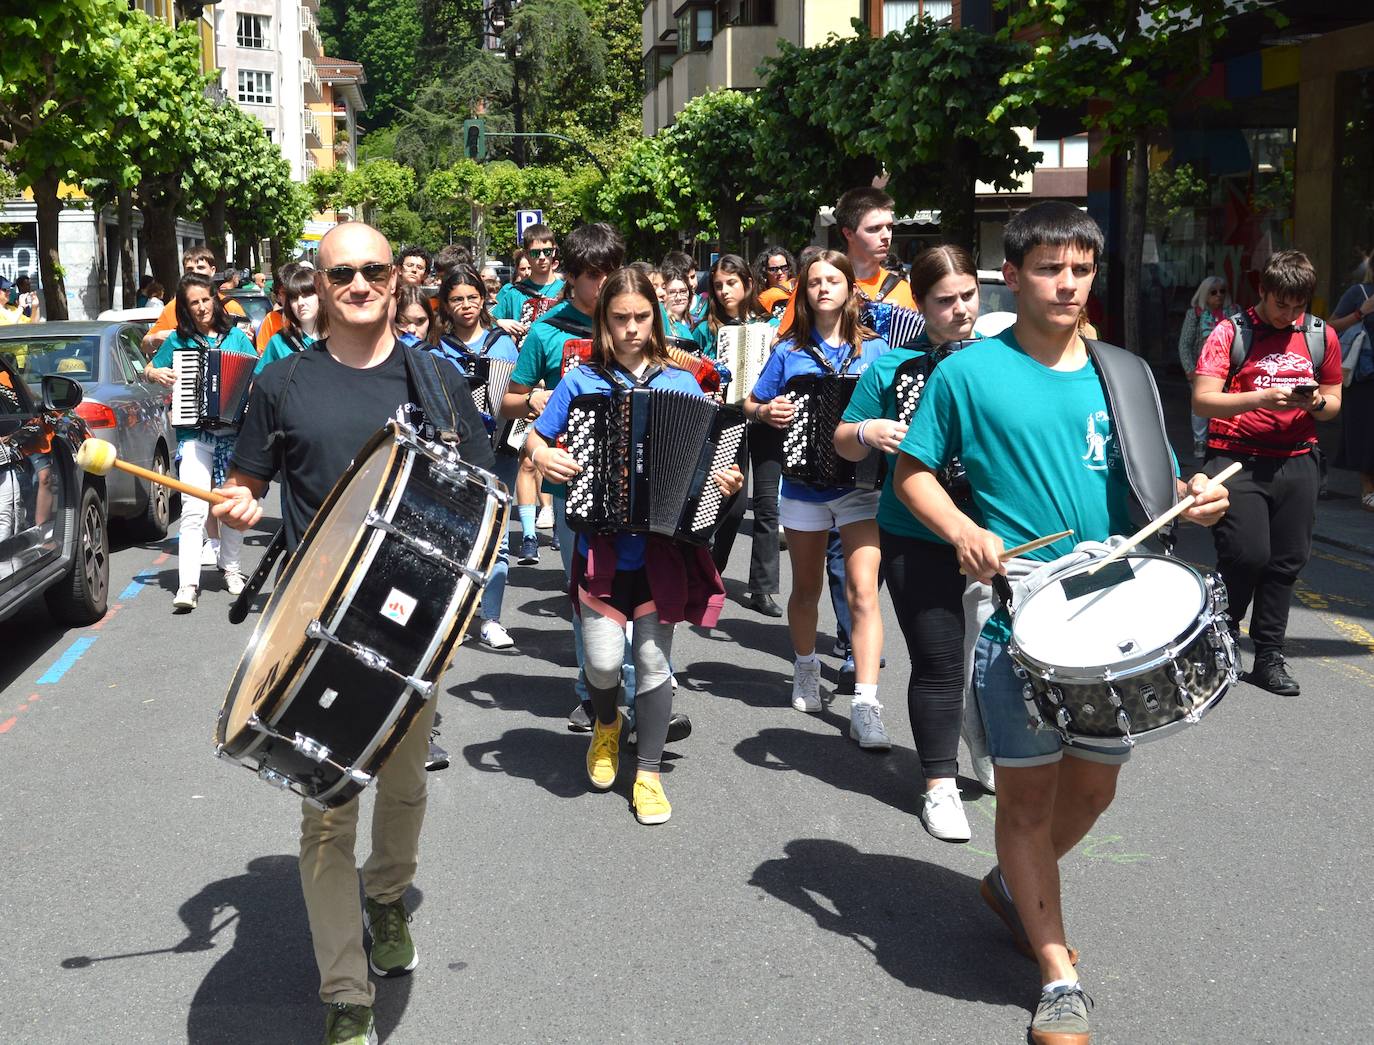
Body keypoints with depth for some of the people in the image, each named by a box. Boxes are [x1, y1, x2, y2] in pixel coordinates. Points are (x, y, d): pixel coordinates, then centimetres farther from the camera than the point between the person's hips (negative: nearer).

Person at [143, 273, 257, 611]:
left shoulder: (236, 336, 8)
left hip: (234, 431, 2)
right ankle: (187, 585, -17)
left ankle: (230, 567, 30)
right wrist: (157, 374, -3)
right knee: (194, 510, -13)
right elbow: (148, 370, 19)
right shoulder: (178, 340, 7)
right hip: (194, 433, -2)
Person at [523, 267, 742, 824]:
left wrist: (726, 482, -11)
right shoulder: (582, 380, 3)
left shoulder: (681, 382, 5)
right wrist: (543, 455, -13)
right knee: (603, 659, -8)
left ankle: (648, 775, 17)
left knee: (653, 658, 3)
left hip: (663, 542, 1)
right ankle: (606, 724, 28)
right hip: (602, 542, -1)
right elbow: (535, 439, 8)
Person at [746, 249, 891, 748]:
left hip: (861, 483, -1)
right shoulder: (789, 351, 2)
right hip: (803, 486, 1)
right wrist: (767, 412, -14)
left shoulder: (875, 349, 1)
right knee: (807, 589, 14)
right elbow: (750, 404, 8)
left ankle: (865, 705, -14)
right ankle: (806, 671, 39)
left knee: (862, 590, -12)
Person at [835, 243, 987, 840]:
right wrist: (868, 432, -15)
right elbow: (843, 444, 6)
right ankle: (940, 786, 14)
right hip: (918, 539, -2)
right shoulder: (891, 366, 1)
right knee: (938, 663, 1)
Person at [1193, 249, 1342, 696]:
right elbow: (1202, 400, -9)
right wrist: (1261, 398, -22)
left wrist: (1318, 403, -6)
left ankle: (1269, 657, 18)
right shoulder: (1231, 332, -3)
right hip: (1236, 458, -4)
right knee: (1247, 556, -11)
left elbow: (1334, 401, 18)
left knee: (1287, 561, 6)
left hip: (1296, 462, 4)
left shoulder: (1321, 336, 10)